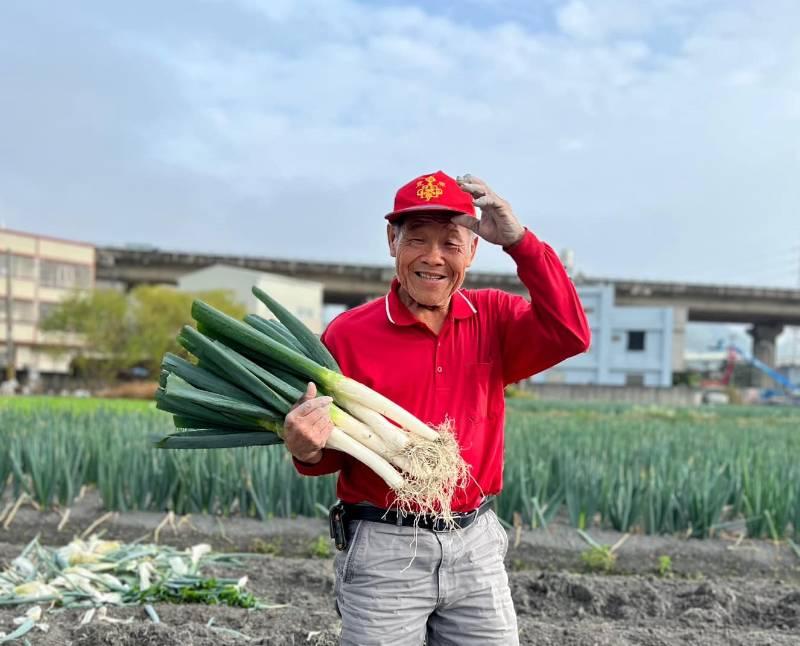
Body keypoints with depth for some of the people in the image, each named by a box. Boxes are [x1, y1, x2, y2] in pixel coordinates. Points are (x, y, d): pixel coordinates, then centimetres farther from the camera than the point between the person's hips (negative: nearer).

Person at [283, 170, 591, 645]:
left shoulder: (494, 318, 4)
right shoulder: (348, 333, -5)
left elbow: (569, 336, -14)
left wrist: (519, 241, -19)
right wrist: (309, 452, -23)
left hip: (476, 544, 3)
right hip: (384, 550, -2)